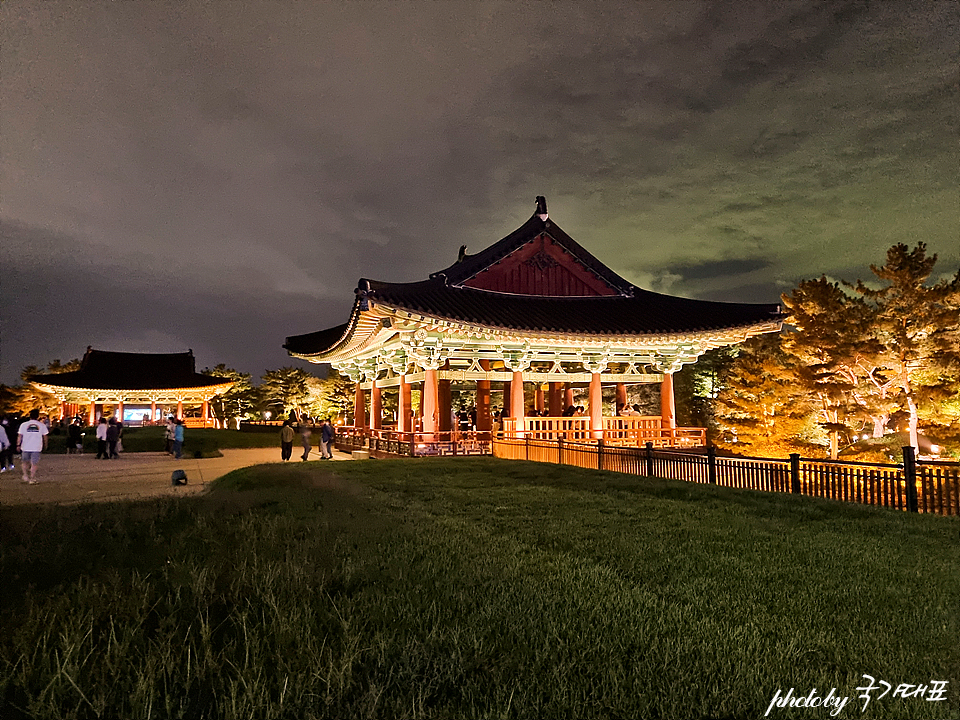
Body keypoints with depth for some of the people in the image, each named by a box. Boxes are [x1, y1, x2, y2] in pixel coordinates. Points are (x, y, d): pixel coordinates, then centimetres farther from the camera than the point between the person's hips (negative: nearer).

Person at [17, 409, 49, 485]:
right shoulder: (42, 425, 2)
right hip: (36, 447, -1)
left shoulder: (24, 425, 1)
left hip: (25, 447, 1)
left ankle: (25, 475, 7)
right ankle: (32, 479, 4)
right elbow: (45, 436, 7)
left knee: (24, 462, 20)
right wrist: (45, 445, 18)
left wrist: (18, 445, 9)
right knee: (34, 464, 3)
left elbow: (20, 436, 1)